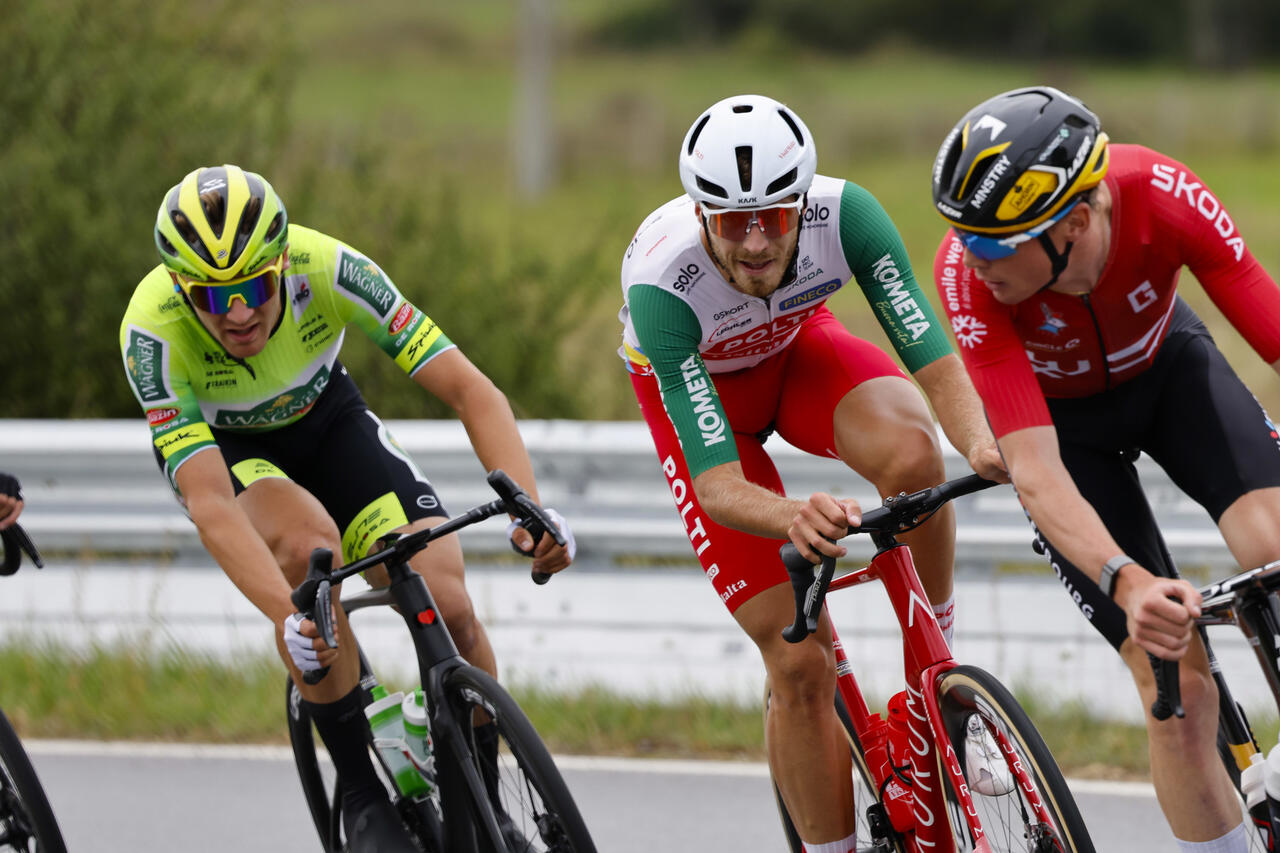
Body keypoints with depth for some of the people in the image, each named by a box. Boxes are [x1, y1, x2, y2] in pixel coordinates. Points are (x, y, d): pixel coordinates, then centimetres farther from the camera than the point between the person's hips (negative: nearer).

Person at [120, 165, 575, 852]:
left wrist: (530, 508, -46)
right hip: (217, 445, -2)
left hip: (323, 416, 2)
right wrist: (286, 616, -56)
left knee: (448, 608, -18)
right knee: (309, 543, -36)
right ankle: (361, 792, -18)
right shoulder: (153, 330, -36)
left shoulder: (326, 268, -33)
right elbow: (208, 503, -41)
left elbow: (470, 390, -31)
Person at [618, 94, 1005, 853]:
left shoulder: (844, 214, -33)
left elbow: (935, 361, -33)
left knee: (909, 451, -34)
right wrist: (791, 520, -63)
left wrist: (982, 443, -55)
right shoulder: (663, 285, -39)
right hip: (694, 384, -2)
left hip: (797, 346, 2)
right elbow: (717, 486, -41)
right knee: (799, 661, -12)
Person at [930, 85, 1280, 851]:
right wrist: (1128, 584, -58)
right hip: (1056, 410, -1)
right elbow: (1037, 476, -41)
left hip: (1163, 364, 1)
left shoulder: (1163, 197, -36)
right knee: (1176, 682, -12)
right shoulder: (970, 270, -37)